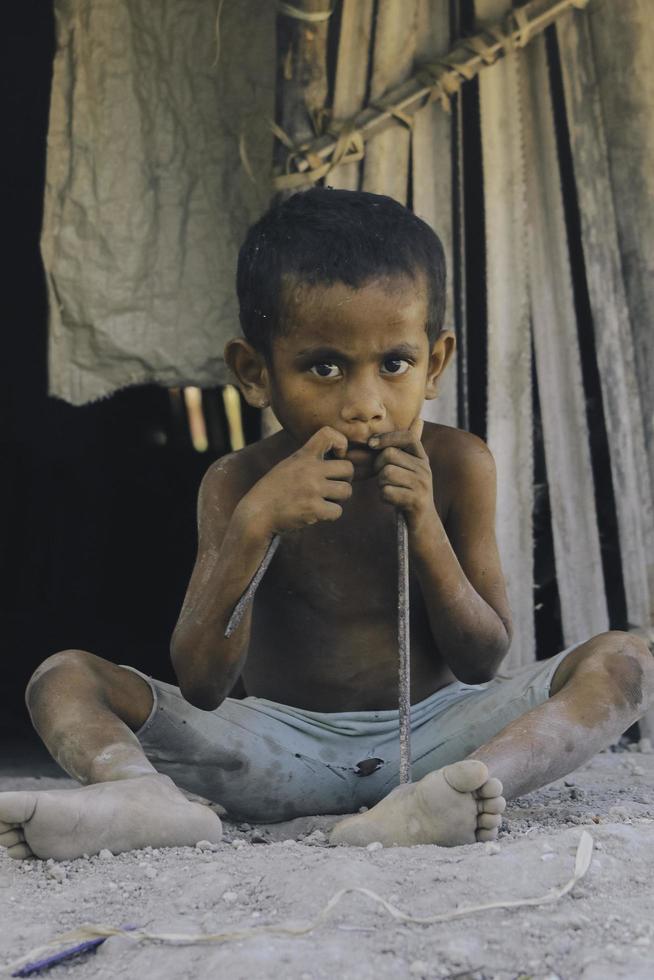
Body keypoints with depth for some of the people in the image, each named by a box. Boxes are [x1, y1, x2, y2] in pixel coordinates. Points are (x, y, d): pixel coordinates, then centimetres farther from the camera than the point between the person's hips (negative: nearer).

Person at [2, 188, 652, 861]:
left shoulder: (456, 467, -7)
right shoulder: (239, 485, -9)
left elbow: (481, 664, -5)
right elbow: (201, 687, -16)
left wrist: (424, 526, -21)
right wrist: (254, 524, -29)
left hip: (429, 733, 1)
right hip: (285, 746, 0)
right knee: (63, 680, -12)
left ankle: (427, 802, -42)